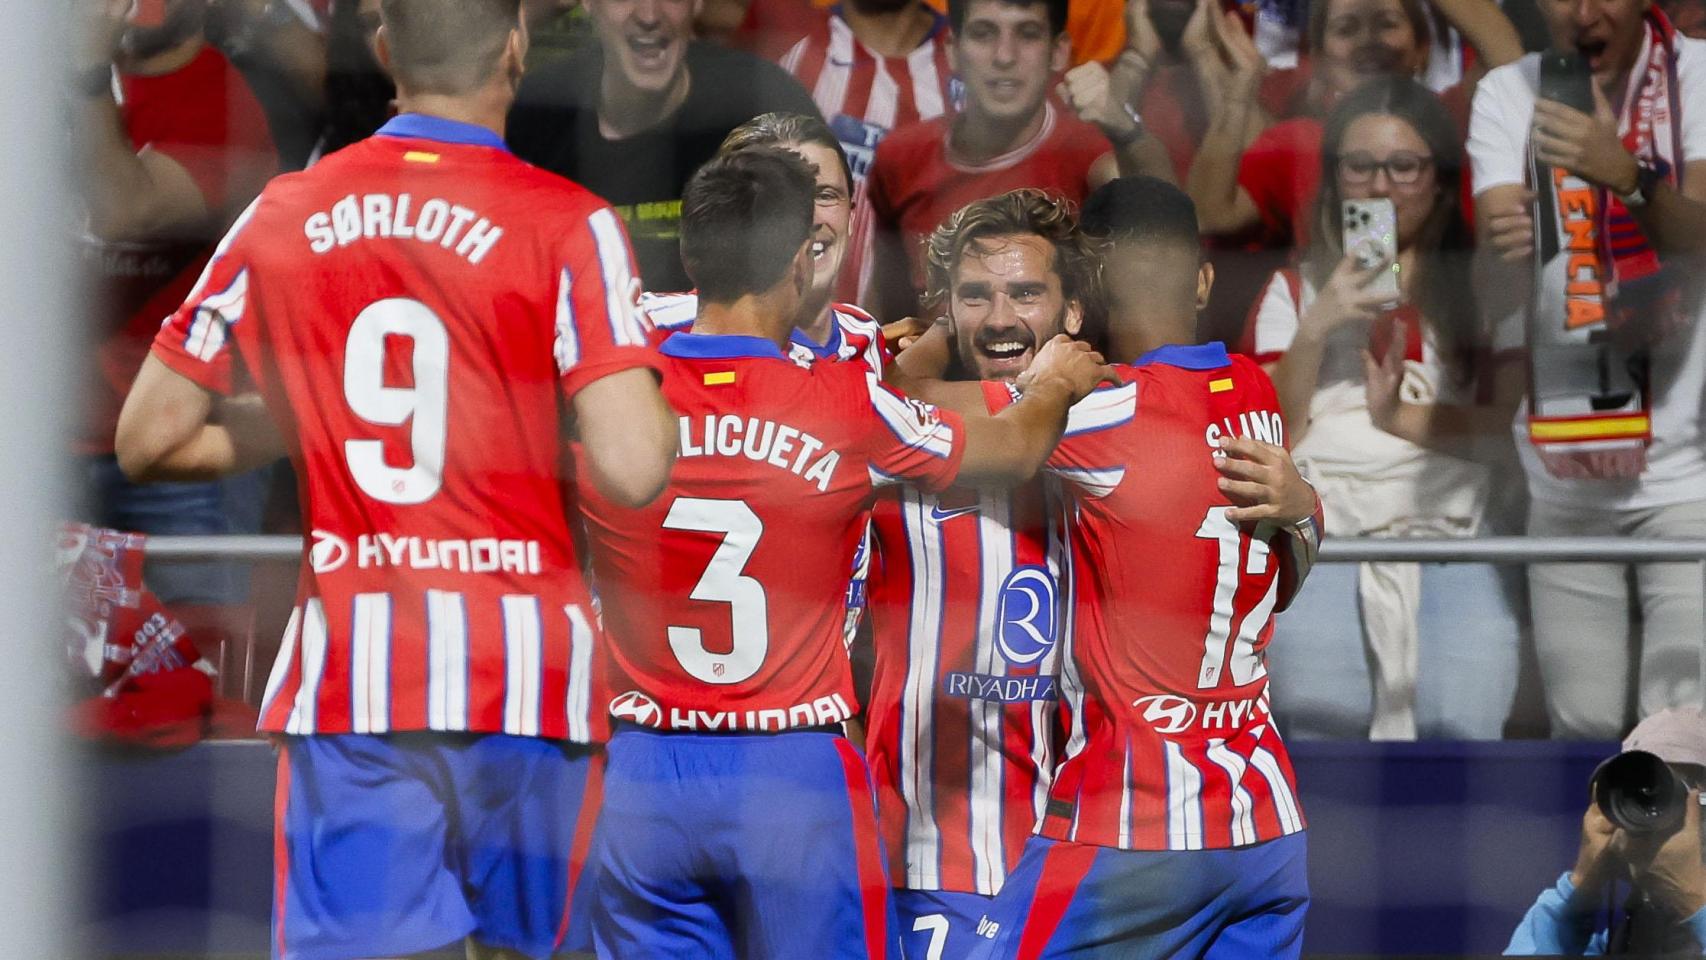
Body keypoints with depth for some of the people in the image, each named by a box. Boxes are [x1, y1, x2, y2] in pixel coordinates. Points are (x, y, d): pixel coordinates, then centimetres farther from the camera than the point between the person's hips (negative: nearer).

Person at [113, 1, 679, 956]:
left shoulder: (284, 216, 6)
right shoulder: (568, 223, -5)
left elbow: (148, 440, 9)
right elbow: (630, 468, -15)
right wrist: (667, 414, 7)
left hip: (349, 674, 1)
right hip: (526, 670, -1)